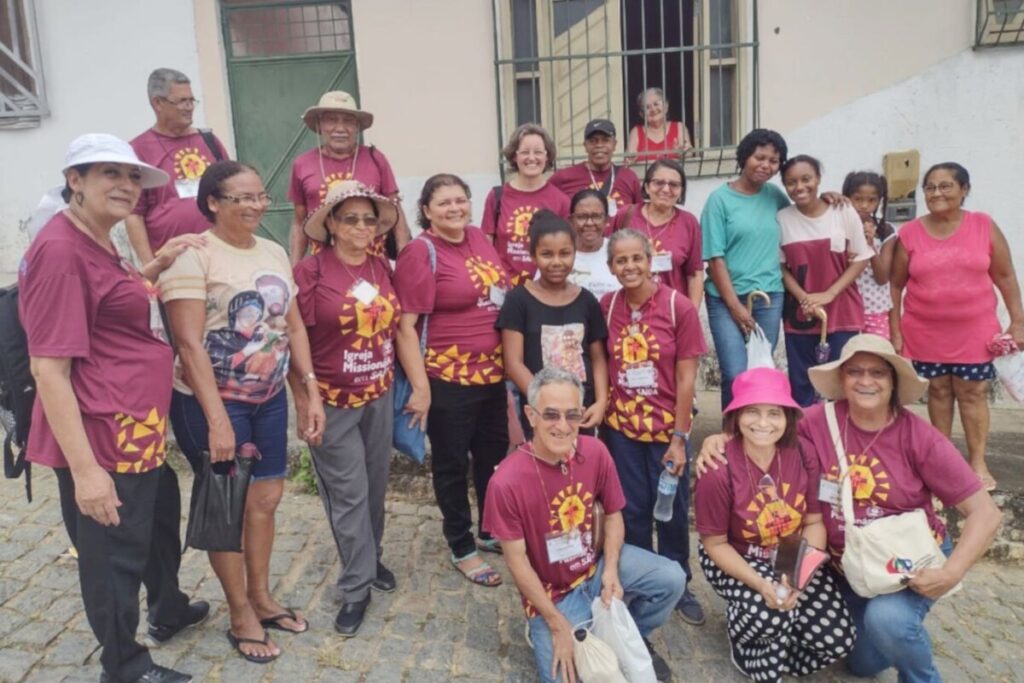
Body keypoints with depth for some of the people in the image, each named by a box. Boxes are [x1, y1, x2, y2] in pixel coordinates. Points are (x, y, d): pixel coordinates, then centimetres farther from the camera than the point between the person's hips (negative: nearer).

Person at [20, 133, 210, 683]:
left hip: (138, 430, 11)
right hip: (100, 437, -11)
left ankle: (169, 611, 53)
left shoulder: (97, 245, 10)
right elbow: (48, 369, -25)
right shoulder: (60, 249, -22)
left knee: (161, 521, 29)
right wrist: (84, 468, -25)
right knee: (114, 552, 9)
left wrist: (158, 263, 13)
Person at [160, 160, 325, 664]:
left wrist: (311, 390, 3)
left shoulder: (274, 253, 6)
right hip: (211, 400, -6)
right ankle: (241, 617, 24)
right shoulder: (193, 257, -14)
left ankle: (262, 598, 34)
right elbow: (189, 344, -19)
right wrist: (217, 419, -22)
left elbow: (294, 325, 9)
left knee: (267, 497, 14)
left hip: (270, 397, 6)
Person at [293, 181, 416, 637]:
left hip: (379, 397, 5)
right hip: (333, 401, -5)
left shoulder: (382, 268, 4)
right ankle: (356, 588, 16)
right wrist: (305, 400, -13)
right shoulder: (311, 271, -13)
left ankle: (370, 559, 37)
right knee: (348, 494, 2)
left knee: (375, 486, 16)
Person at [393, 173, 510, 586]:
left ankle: (491, 532, 40)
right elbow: (406, 325, -16)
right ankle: (462, 550, 26)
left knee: (494, 456, 20)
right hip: (448, 378, -7)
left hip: (493, 374, 7)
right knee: (452, 465, 9)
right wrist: (420, 386, -18)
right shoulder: (420, 252, -13)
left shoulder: (480, 239, 7)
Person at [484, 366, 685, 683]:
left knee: (671, 579, -13)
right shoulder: (506, 481, -27)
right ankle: (542, 628, 17)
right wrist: (558, 625, -17)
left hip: (597, 562, 4)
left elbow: (613, 515, 0)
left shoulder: (595, 452, -14)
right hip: (550, 591, -4)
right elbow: (517, 562, -18)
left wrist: (611, 570, -17)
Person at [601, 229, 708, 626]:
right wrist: (604, 412, -1)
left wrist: (679, 436, -10)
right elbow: (603, 364, 5)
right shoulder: (607, 306, -3)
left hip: (667, 427, -2)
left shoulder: (678, 307, -12)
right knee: (632, 510, 12)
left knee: (673, 510, 10)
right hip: (622, 426, 2)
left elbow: (686, 377, -10)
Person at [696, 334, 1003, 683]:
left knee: (886, 618, -32)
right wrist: (720, 440, -23)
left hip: (912, 562, -3)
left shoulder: (920, 438, -19)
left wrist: (952, 573, -27)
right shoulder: (821, 421, -15)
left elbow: (985, 512, -16)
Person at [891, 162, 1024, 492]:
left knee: (973, 393, 5)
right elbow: (896, 284, 1)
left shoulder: (984, 225, -3)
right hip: (926, 332, 1)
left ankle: (978, 463, 17)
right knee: (938, 391, 11)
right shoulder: (910, 233, -4)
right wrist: (895, 331, 0)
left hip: (974, 330, 0)